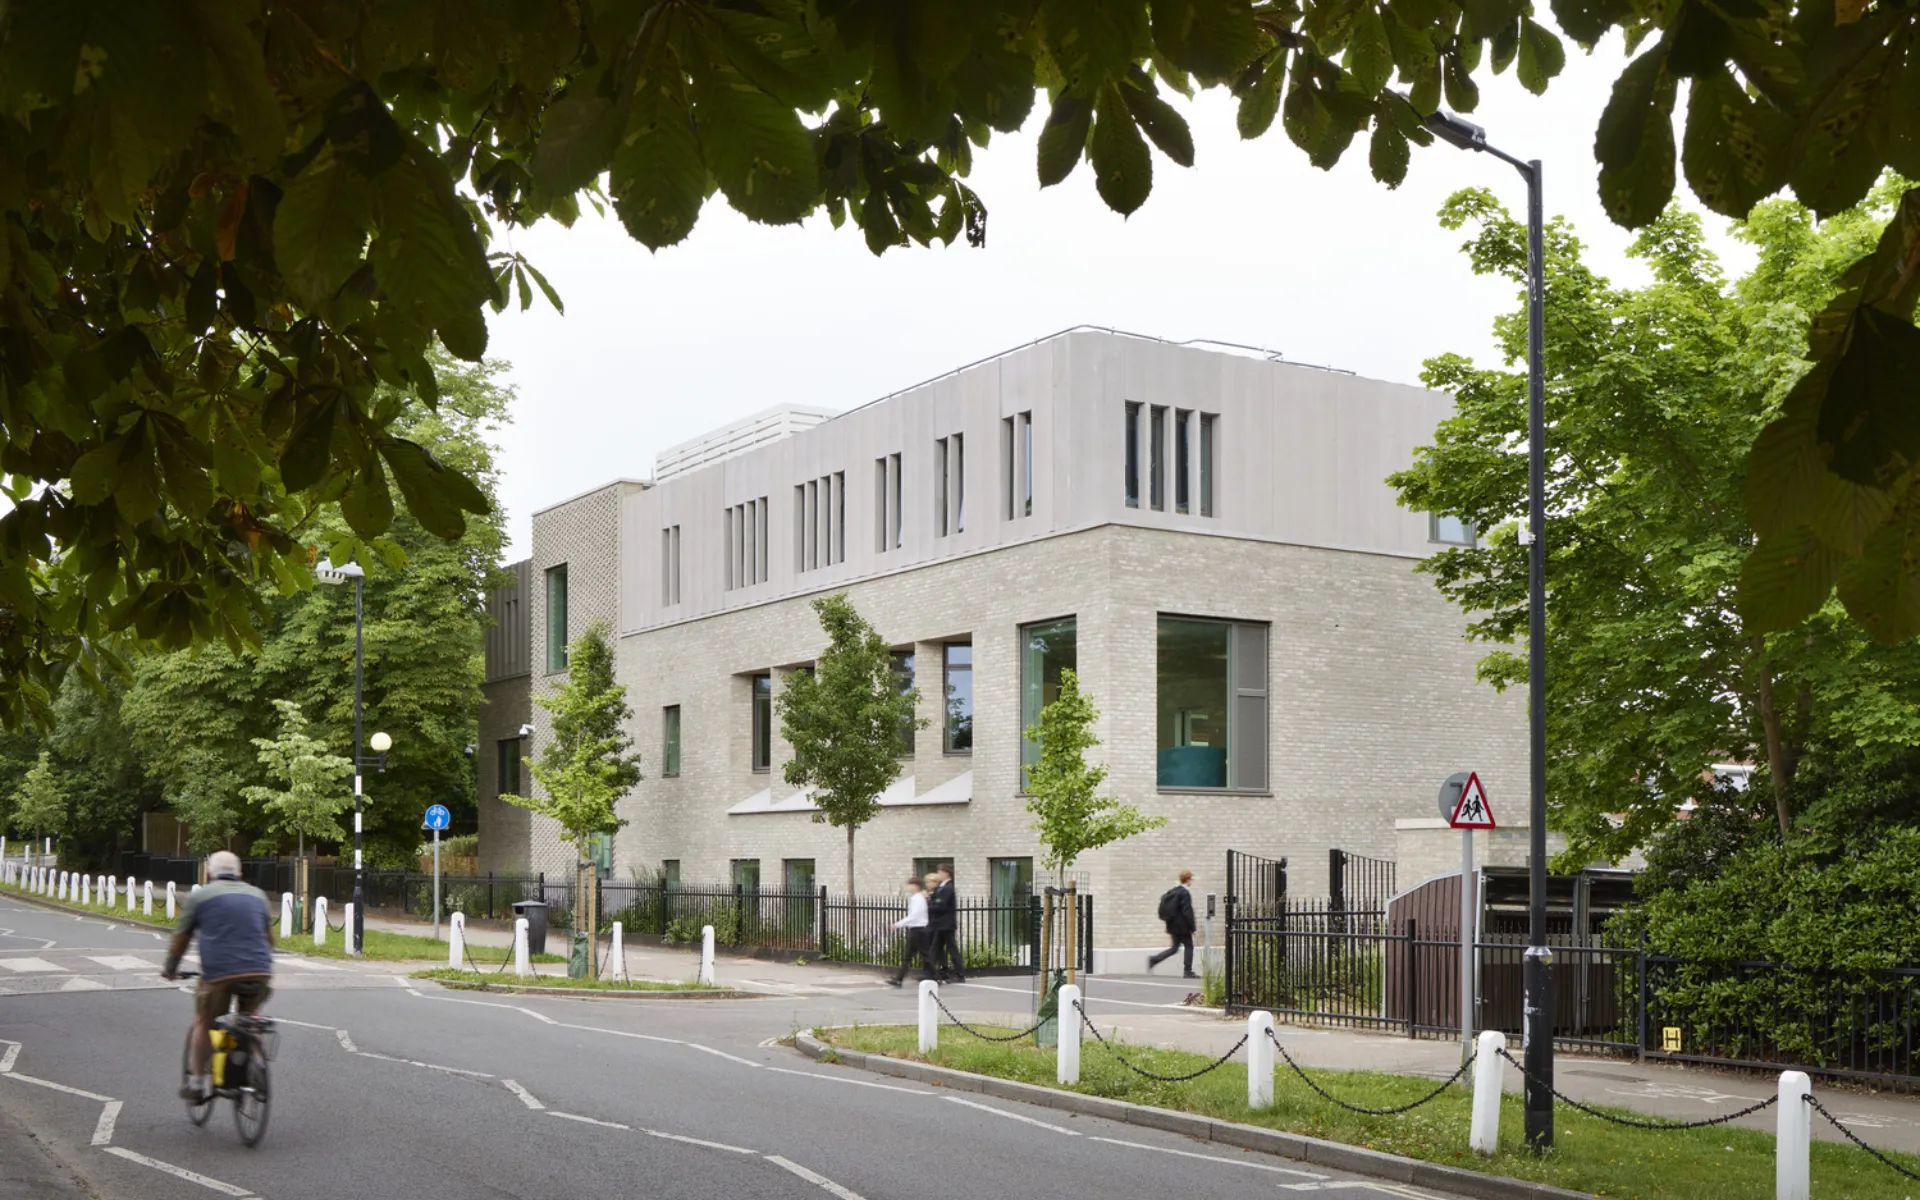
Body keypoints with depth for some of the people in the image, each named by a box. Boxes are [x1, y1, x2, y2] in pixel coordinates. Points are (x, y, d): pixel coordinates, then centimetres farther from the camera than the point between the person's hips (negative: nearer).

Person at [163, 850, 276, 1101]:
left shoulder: (199, 896, 10)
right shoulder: (257, 895, 20)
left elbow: (181, 938, 15)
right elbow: (269, 937, 29)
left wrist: (170, 969, 29)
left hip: (218, 974, -3)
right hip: (259, 972, 3)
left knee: (204, 1023, 16)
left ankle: (197, 1084, 19)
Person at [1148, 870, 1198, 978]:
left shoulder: (1173, 891, 10)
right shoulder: (1185, 893, -16)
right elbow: (1187, 912, -19)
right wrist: (1192, 927, -11)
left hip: (1173, 925, 8)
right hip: (1182, 926, -8)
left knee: (1175, 947, 14)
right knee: (1189, 946, 5)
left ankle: (1153, 959, 1)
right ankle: (1188, 971, 8)